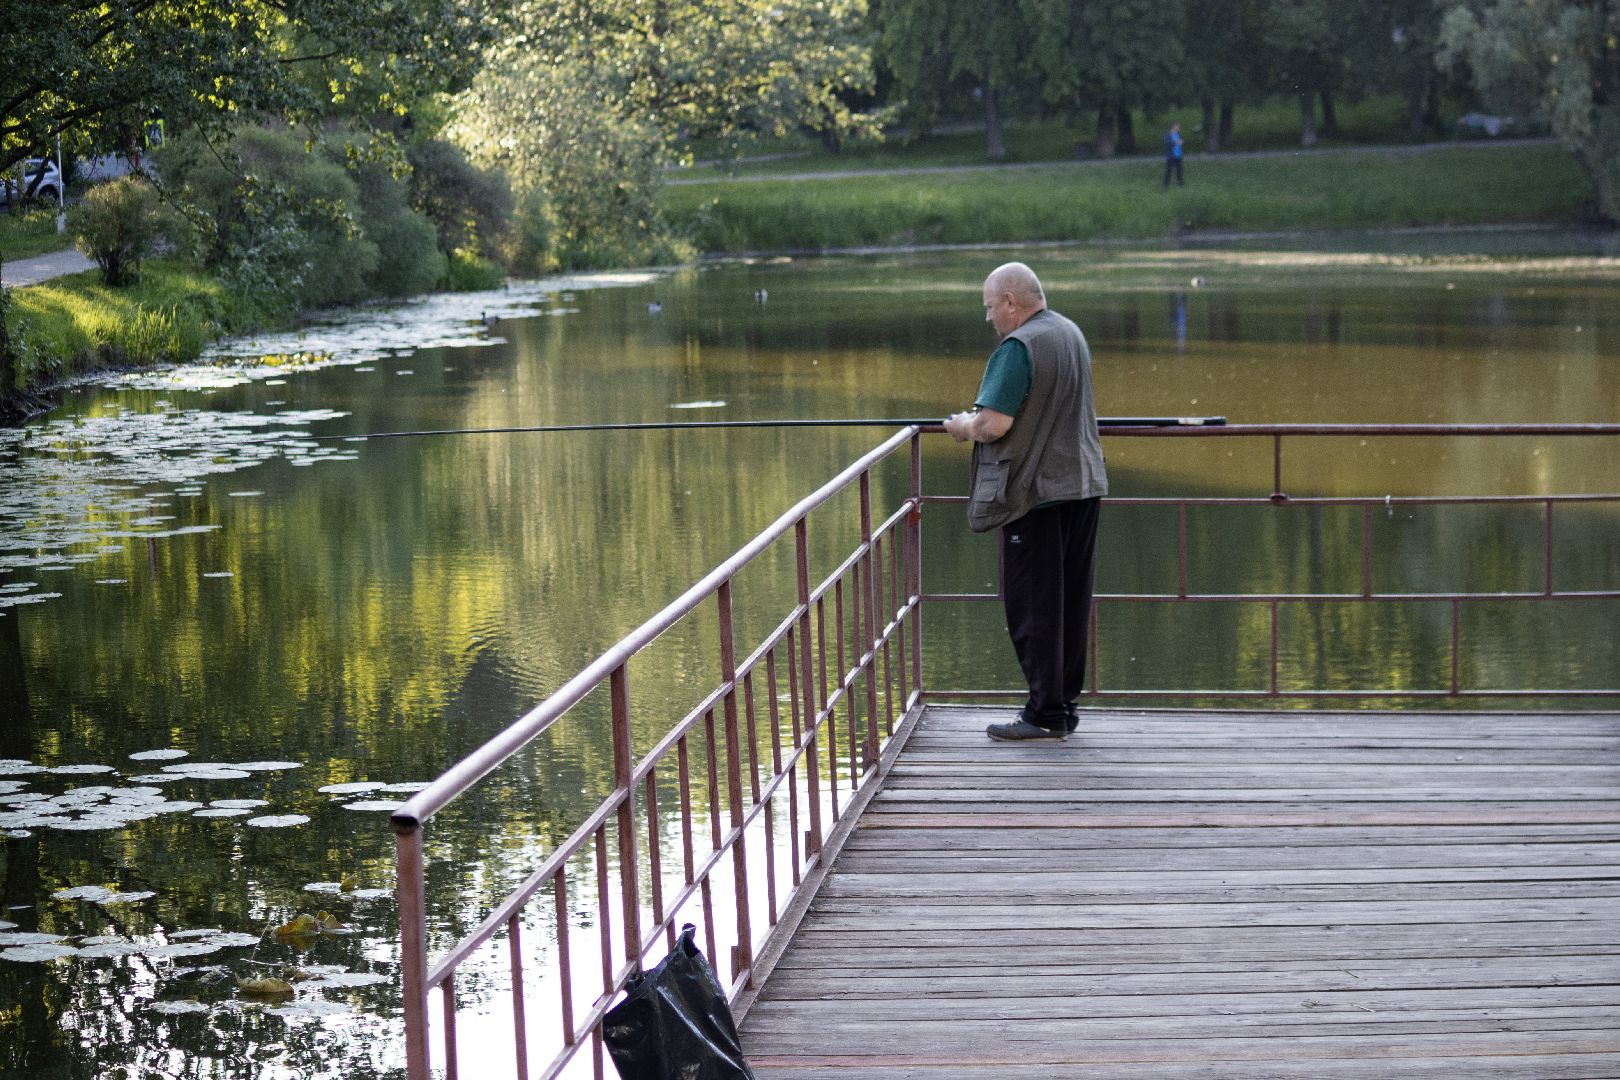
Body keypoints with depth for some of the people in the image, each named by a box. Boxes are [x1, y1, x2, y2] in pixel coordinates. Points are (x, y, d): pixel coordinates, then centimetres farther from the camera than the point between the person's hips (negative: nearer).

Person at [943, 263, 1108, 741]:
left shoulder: (1018, 348, -16)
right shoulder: (1071, 333, 13)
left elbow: (994, 424, -24)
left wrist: (963, 426, -2)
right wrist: (978, 422, 20)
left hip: (1037, 492, -9)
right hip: (1084, 485, 9)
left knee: (1033, 605, -2)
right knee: (1072, 601, 11)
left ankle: (1045, 714, 0)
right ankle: (1064, 705, 17)